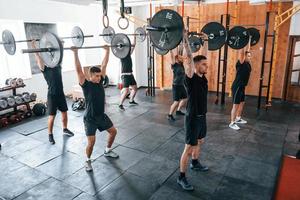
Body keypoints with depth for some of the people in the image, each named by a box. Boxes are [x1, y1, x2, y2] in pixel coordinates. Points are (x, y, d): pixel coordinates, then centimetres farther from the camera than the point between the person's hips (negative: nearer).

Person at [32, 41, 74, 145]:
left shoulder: (58, 65, 8)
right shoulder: (45, 68, -7)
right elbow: (39, 59, -20)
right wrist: (34, 47, -26)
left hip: (61, 94, 6)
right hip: (52, 95, -6)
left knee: (64, 112, 14)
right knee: (52, 116, 0)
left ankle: (65, 129, 32)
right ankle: (50, 135, 14)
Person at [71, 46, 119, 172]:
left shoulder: (100, 81, -1)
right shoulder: (86, 85, -16)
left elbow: (104, 65, 2)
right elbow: (79, 70, -27)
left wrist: (107, 51, 4)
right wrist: (75, 53, -32)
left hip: (101, 116, 7)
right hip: (90, 118, -7)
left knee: (113, 131, 16)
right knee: (91, 142, -12)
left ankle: (107, 151, 39)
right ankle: (88, 160, 16)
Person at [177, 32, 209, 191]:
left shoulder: (203, 77, 4)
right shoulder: (191, 78, -18)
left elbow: (203, 55, 12)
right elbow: (189, 58, -27)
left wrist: (206, 40, 17)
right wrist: (185, 39, -29)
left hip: (202, 116, 9)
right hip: (193, 118, -9)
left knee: (199, 141, 25)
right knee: (189, 148, -2)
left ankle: (195, 163, 49)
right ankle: (181, 178, 12)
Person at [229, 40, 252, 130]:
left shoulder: (247, 63, 9)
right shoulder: (241, 63, -15)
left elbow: (247, 50, 17)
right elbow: (241, 52, -24)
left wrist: (248, 40, 19)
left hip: (242, 87, 10)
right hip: (237, 87, -10)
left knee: (242, 103, 19)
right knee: (236, 105, -6)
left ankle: (238, 119, 34)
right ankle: (232, 123, 2)